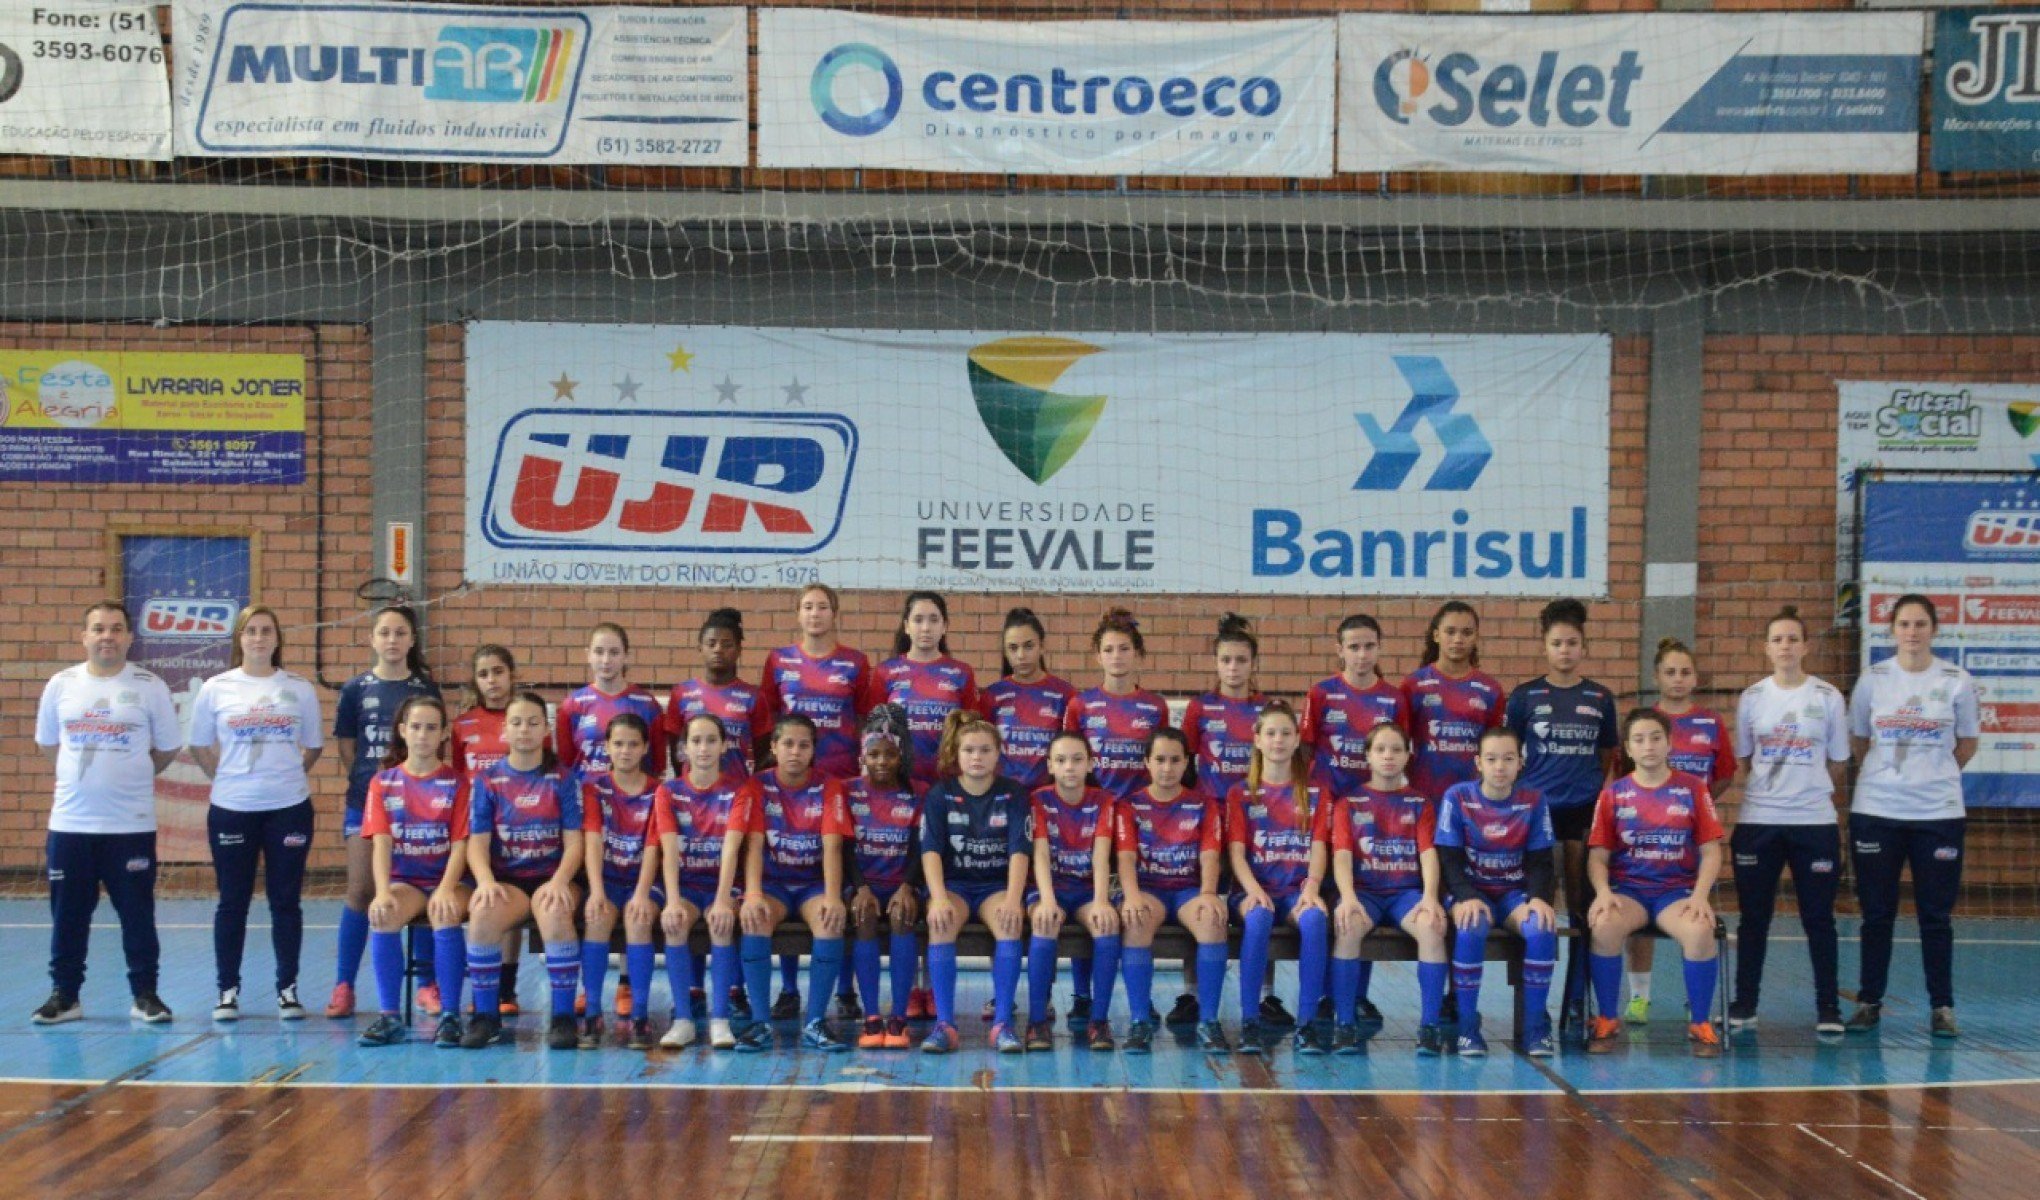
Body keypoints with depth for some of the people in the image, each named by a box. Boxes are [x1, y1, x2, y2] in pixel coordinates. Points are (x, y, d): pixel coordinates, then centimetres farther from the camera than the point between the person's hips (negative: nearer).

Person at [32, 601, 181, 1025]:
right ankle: (64, 995, 19)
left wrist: (129, 777, 10)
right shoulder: (61, 684, 4)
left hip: (132, 825, -2)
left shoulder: (150, 687, -2)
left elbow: (167, 748, 6)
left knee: (137, 914, 3)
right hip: (70, 822, 2)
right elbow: (48, 743, 16)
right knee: (68, 915, 8)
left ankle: (145, 994, 13)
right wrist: (89, 777, 13)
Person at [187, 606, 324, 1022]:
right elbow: (200, 747, 10)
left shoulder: (300, 688, 3)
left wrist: (289, 775, 7)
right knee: (233, 902, 5)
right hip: (231, 810, 0)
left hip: (289, 808, 0)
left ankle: (287, 989, 13)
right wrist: (227, 778, 5)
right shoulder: (216, 689, 2)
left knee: (286, 900, 5)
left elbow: (313, 746, 12)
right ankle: (227, 991, 14)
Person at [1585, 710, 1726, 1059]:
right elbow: (1598, 856, 5)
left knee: (1700, 931, -33)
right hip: (1627, 889, 0)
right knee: (1604, 926, -33)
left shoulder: (1693, 789, 6)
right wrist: (1603, 892, -16)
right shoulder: (1613, 794, 7)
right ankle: (1607, 1021, -13)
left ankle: (1700, 1024, -11)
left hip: (1678, 890, 0)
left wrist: (1700, 895, -14)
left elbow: (1711, 851, 3)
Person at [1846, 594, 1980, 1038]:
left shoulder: (1957, 681, -1)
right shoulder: (1872, 680, 1)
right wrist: (1882, 775, 11)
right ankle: (1869, 1003, 13)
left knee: (1936, 915, 3)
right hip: (1876, 811, 1)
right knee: (1876, 913, 5)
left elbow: (1967, 743, 11)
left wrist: (1935, 775, 8)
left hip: (1939, 812, -1)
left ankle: (1942, 1008, 12)